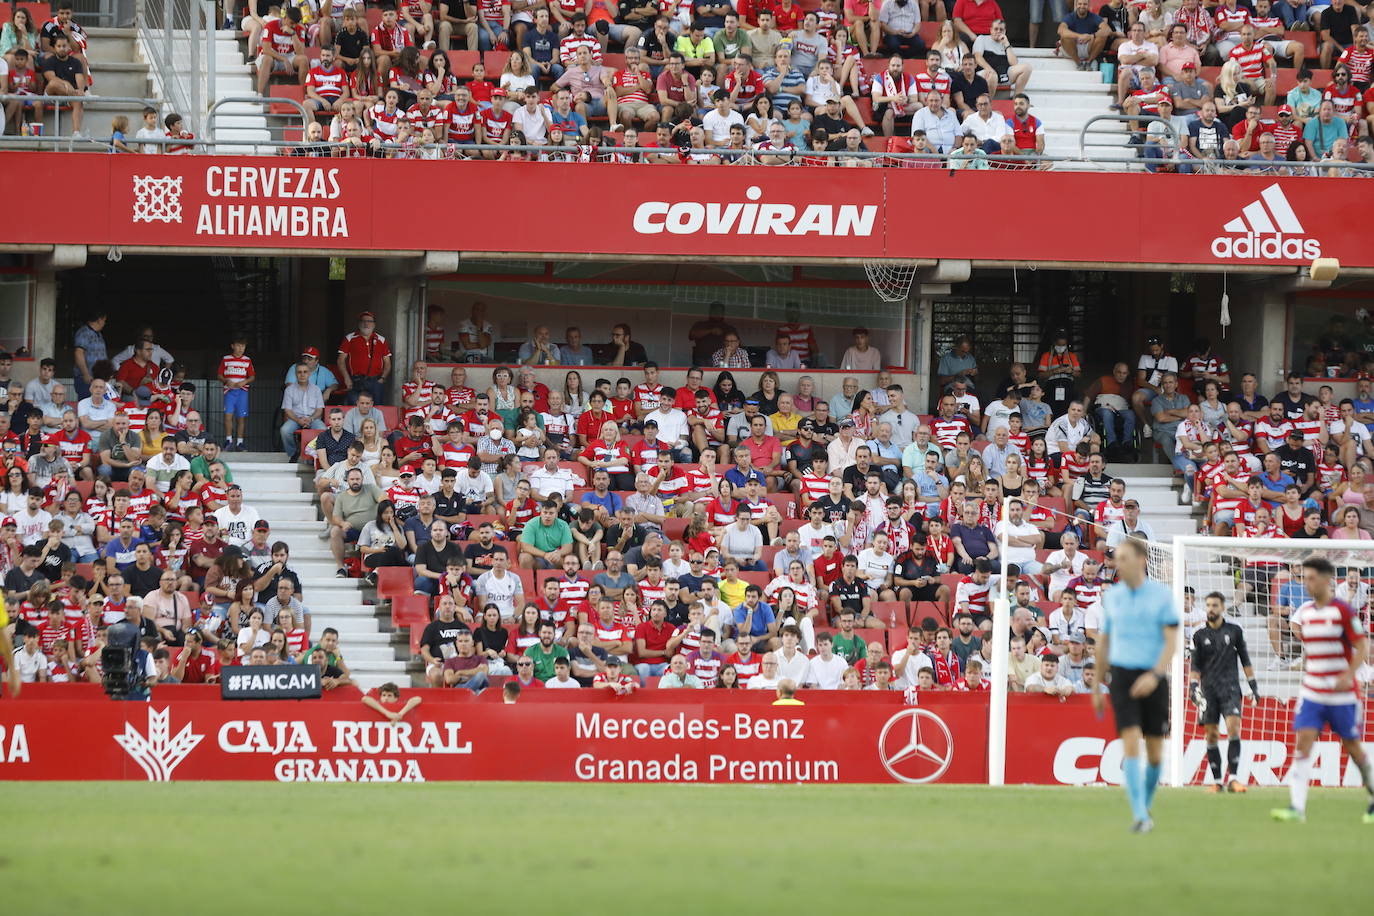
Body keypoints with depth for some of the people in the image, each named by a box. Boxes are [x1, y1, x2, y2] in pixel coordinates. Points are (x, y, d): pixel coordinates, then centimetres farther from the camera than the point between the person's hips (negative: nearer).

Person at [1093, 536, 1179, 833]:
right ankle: (1139, 816, -19)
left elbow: (1172, 641, -8)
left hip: (1153, 679, -1)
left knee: (1154, 750, 5)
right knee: (1131, 742, -15)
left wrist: (1155, 675, -23)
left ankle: (1146, 807, 28)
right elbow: (1103, 641, 18)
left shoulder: (1162, 595, -2)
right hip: (1122, 674, 1)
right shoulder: (1111, 596, 8)